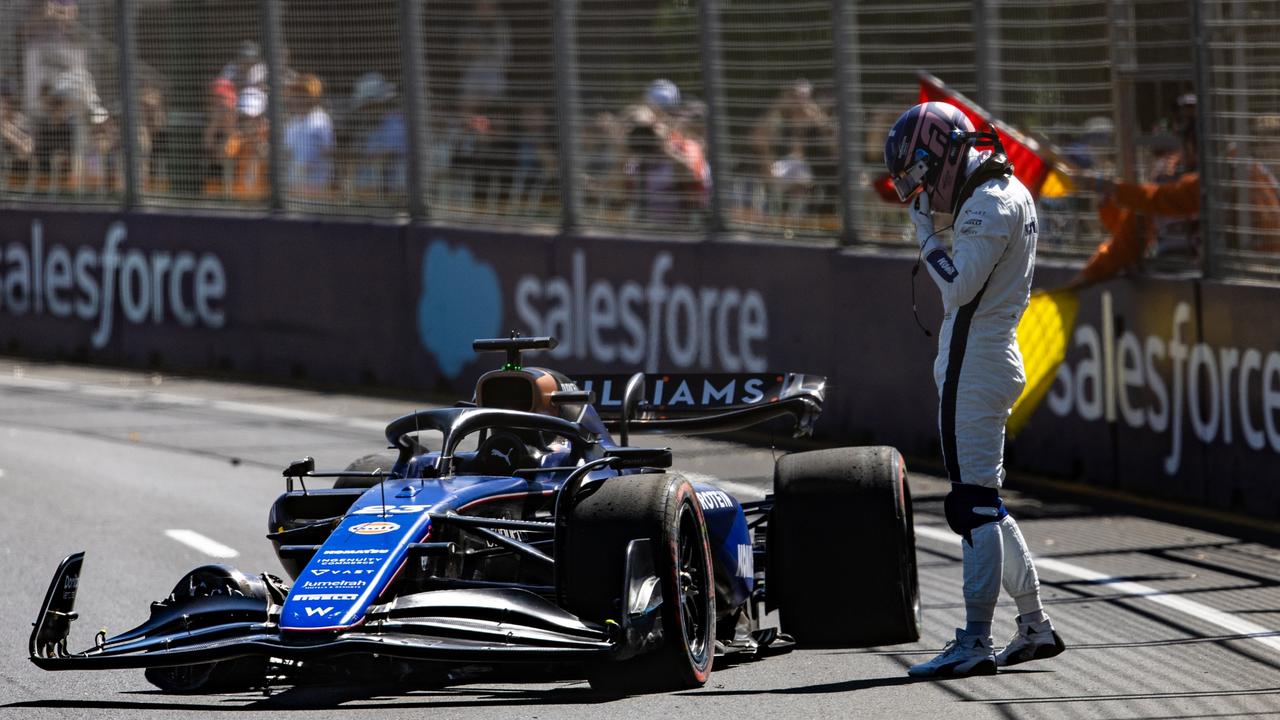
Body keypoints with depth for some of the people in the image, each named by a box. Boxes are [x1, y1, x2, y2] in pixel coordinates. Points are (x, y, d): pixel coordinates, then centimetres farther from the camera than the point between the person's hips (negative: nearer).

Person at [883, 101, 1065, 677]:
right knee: (984, 502, 16)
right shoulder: (1010, 193, 16)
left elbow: (959, 287, -22)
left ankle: (976, 641, -13)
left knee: (974, 497, -11)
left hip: (975, 366, -10)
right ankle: (1034, 626, 21)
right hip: (987, 359, 10)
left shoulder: (988, 207, -16)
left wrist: (926, 232, -12)